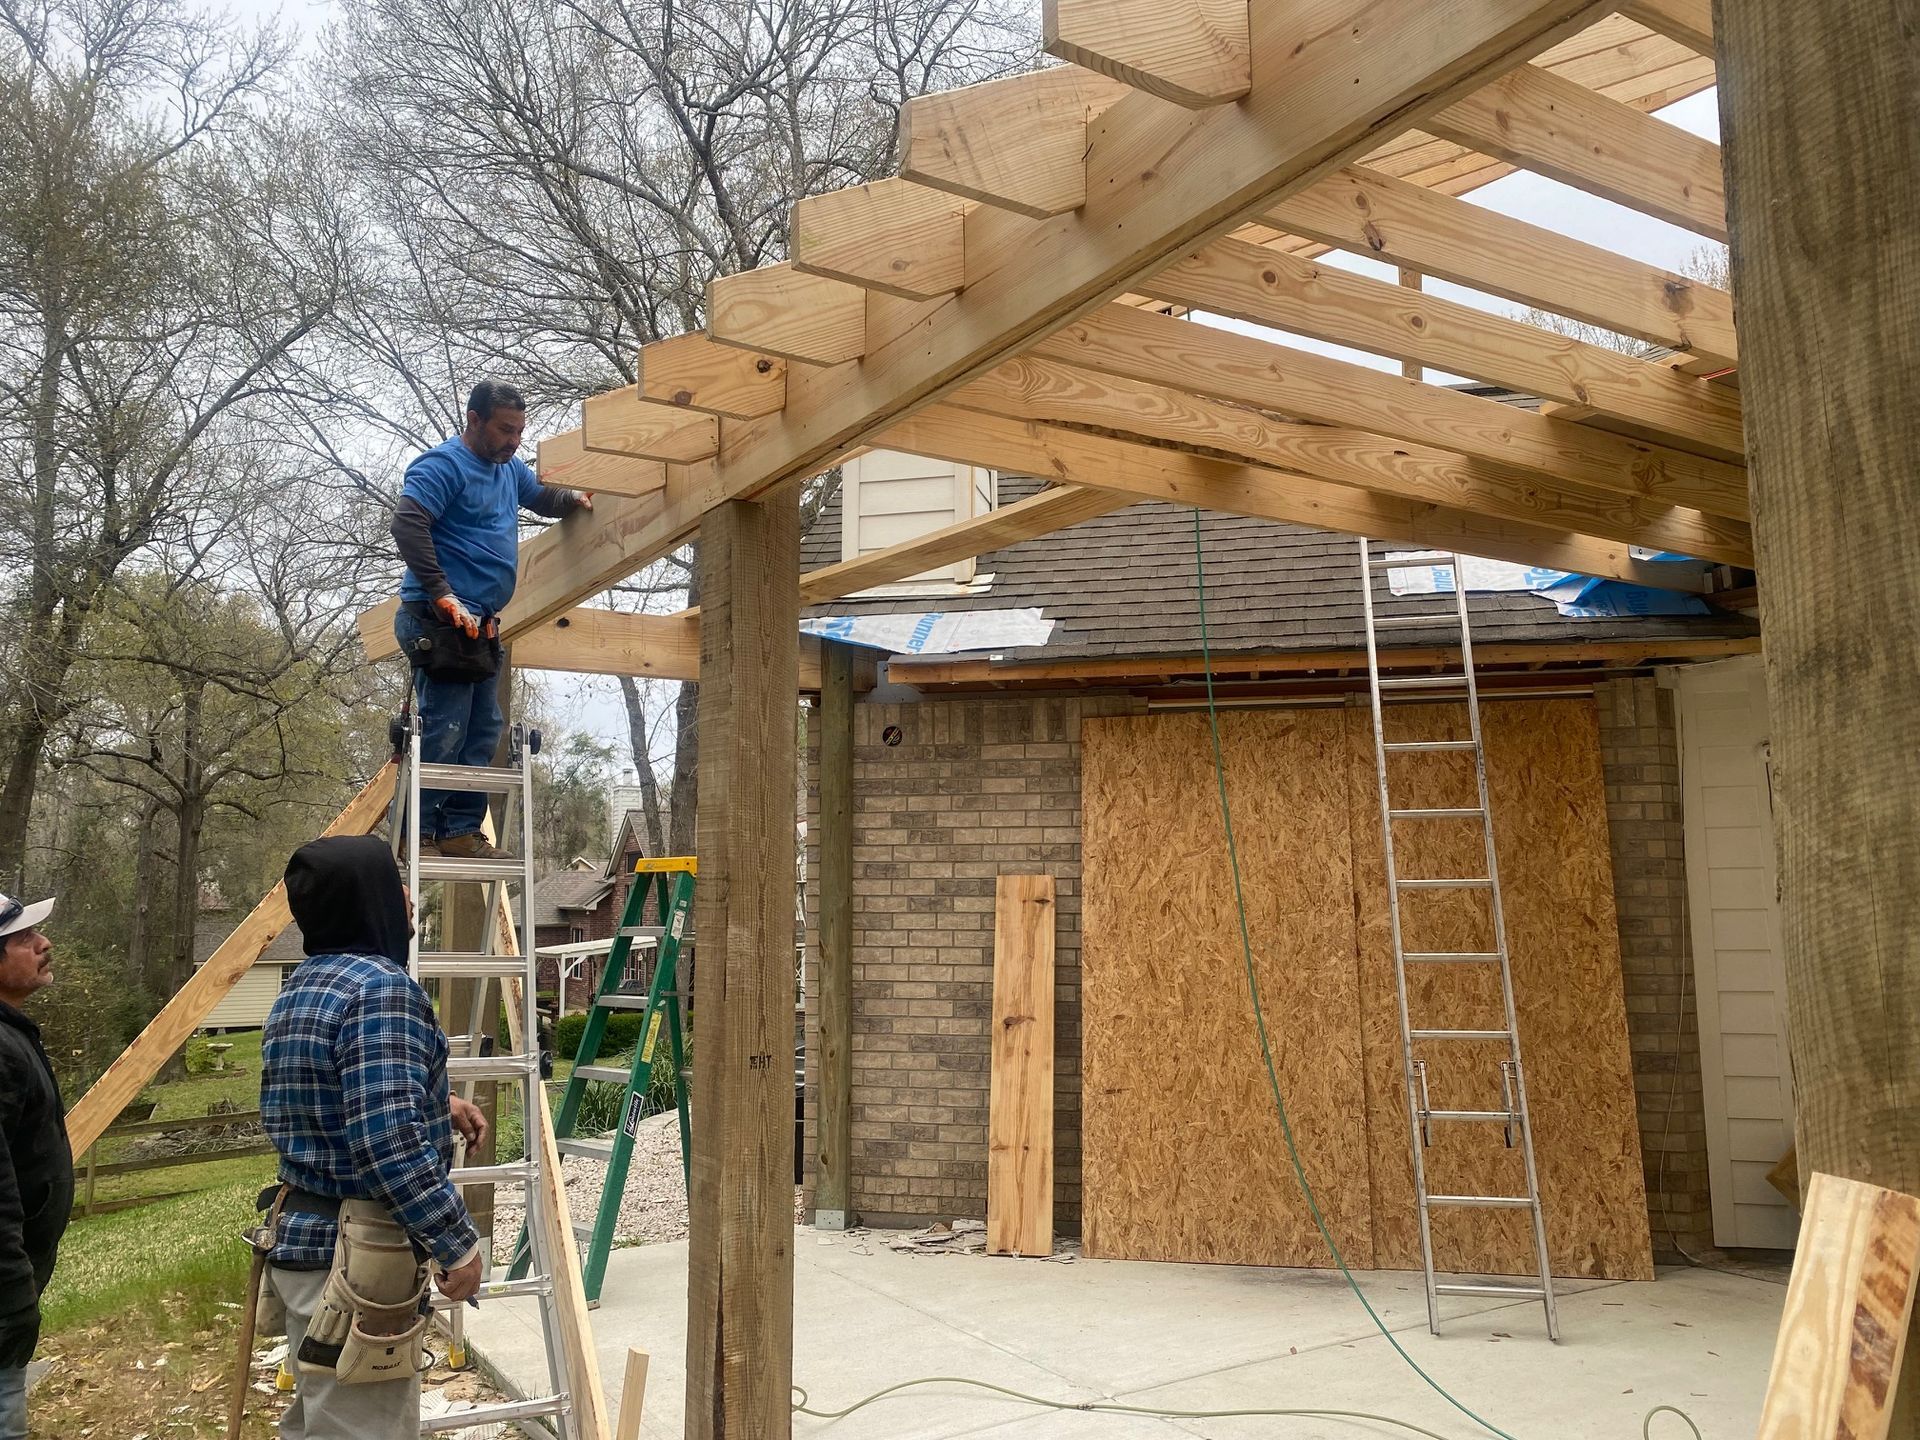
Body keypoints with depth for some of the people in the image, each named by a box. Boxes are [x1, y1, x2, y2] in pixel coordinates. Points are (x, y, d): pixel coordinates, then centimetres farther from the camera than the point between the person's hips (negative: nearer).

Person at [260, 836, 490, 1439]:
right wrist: (459, 1244, -19)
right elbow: (392, 1143, -26)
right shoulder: (381, 985, -19)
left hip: (304, 1232, 10)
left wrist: (435, 1106, 21)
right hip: (360, 1255, -10)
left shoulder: (297, 989, 11)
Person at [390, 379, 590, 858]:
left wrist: (575, 500, 22)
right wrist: (443, 593, -25)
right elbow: (407, 522, -22)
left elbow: (539, 495, 41)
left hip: (480, 624, 10)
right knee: (443, 731, -11)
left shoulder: (509, 468, 19)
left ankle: (461, 831, 16)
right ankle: (417, 835, -4)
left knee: (482, 732, 10)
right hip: (443, 621, -10)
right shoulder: (444, 464, -9)